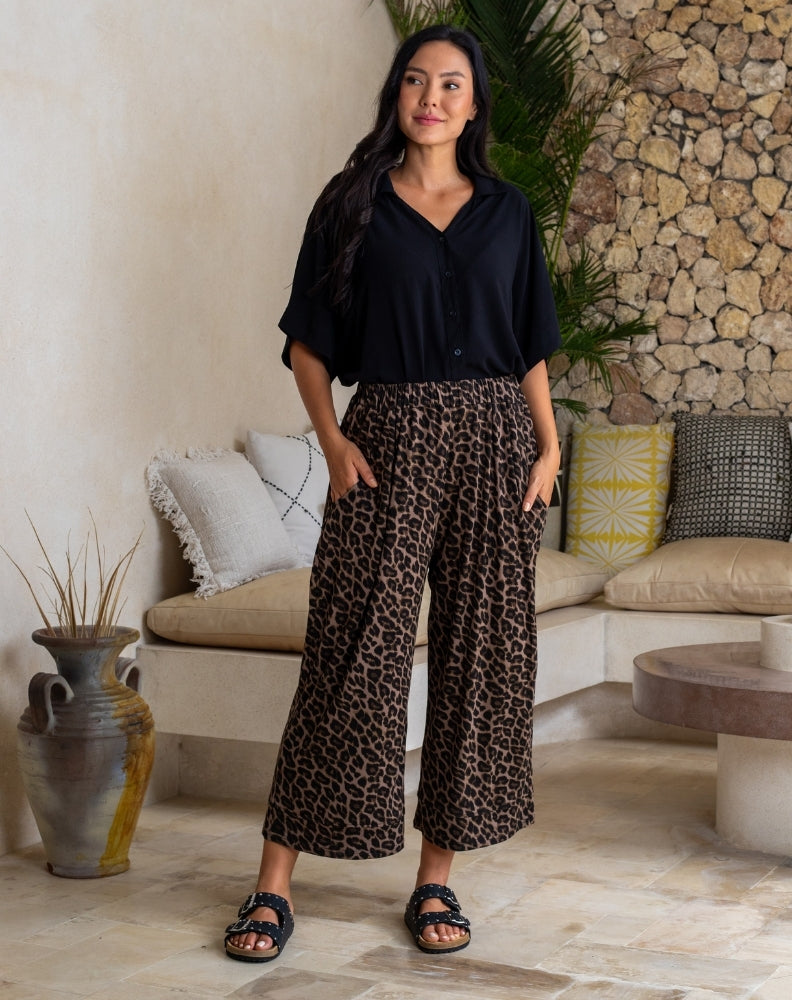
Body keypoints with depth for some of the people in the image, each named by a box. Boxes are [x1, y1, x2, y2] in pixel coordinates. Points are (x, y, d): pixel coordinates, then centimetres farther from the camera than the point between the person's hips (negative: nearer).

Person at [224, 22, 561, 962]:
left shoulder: (507, 211, 13)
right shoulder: (352, 204, 7)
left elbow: (531, 347, 14)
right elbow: (308, 339, 4)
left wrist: (548, 444, 3)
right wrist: (331, 436, -8)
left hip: (493, 439, 3)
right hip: (388, 438, -2)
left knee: (481, 653, 2)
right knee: (352, 653, -6)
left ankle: (436, 878, 13)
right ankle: (274, 884, 0)